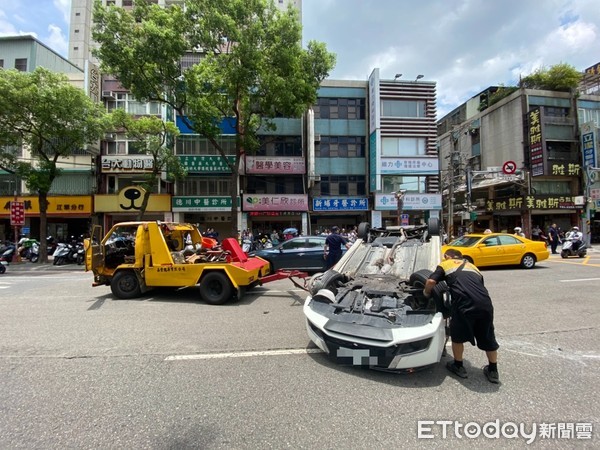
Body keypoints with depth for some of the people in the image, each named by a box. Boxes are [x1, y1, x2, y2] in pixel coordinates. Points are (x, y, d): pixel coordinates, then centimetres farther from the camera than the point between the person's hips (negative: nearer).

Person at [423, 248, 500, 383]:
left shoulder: (445, 264, 16)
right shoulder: (473, 267, 33)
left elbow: (431, 281, 2)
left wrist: (426, 293, 22)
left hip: (464, 304, -5)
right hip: (485, 303, 5)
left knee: (458, 335, 17)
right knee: (488, 338, 23)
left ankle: (458, 366, 30)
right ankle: (493, 371, 37)